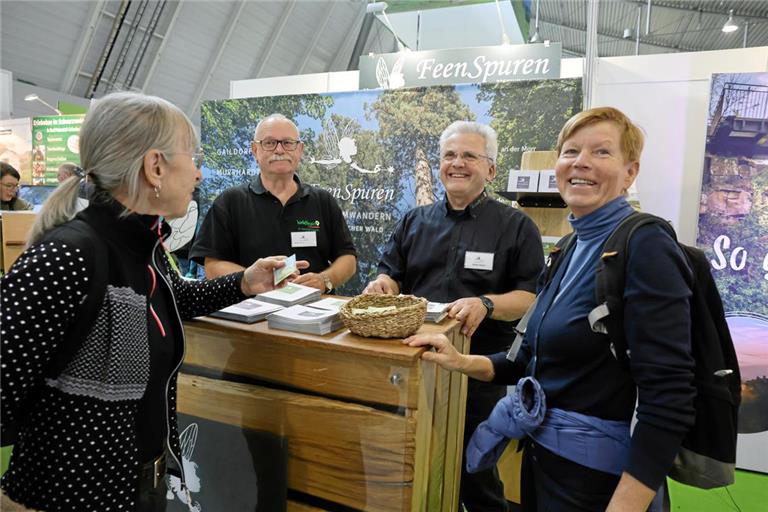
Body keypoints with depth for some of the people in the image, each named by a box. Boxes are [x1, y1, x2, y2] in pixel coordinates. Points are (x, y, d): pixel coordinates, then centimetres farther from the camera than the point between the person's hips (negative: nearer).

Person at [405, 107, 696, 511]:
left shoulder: (645, 248, -18)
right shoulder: (574, 248, 6)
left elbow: (669, 399, -22)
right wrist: (464, 363, -1)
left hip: (595, 471, -7)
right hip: (542, 451, 7)